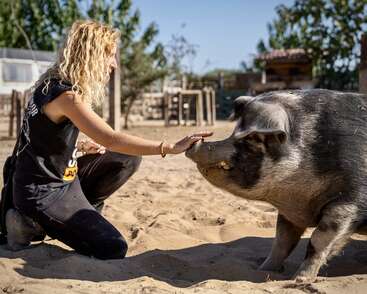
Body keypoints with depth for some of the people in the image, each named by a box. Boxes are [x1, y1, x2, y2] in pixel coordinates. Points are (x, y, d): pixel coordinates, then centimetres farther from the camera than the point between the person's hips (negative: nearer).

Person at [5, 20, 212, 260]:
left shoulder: (58, 84, 5)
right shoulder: (65, 95, -26)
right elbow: (111, 140, -36)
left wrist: (81, 145, 3)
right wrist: (170, 148, -35)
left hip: (63, 176, 9)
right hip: (42, 193, -9)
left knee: (129, 159, 5)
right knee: (113, 248, -11)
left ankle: (80, 215, 9)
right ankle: (33, 225, 0)